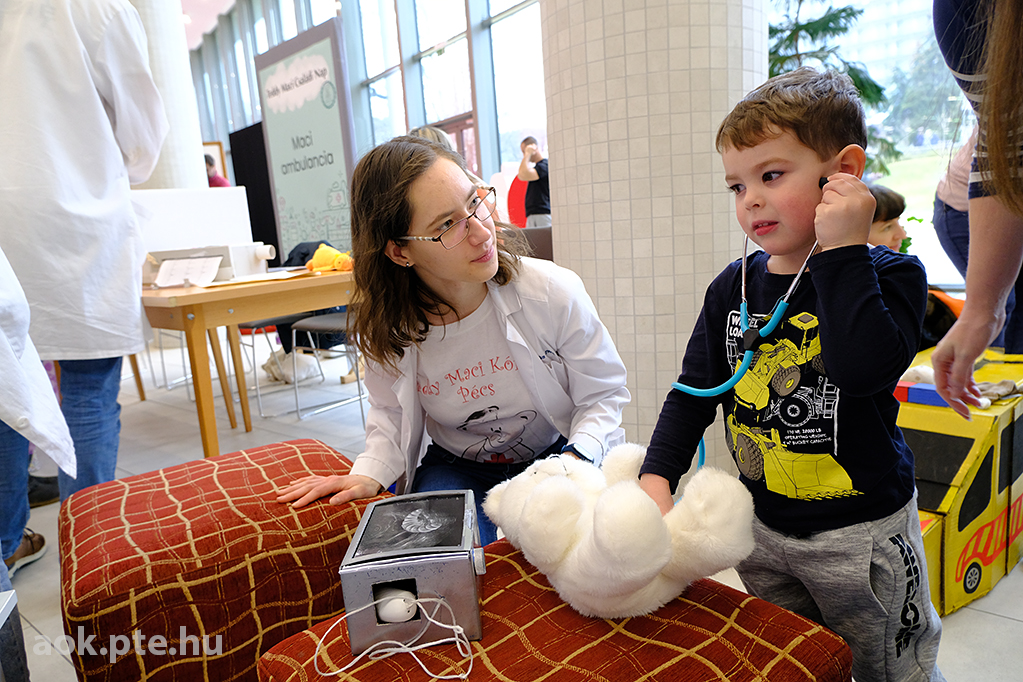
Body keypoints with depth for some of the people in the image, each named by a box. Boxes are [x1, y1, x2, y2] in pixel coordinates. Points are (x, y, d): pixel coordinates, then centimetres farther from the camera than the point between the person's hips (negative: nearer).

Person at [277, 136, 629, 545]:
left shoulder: (555, 293, -23)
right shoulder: (384, 326, -16)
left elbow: (603, 394, -10)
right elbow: (390, 412, 2)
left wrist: (577, 458, -28)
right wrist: (371, 473, -16)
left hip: (555, 454, 0)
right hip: (456, 466, 1)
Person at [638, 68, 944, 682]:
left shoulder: (891, 275, -14)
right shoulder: (733, 288, -3)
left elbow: (865, 368, -34)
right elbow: (695, 390, -2)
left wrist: (842, 249, -30)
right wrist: (657, 474, -14)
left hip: (862, 534, -4)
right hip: (763, 524, 4)